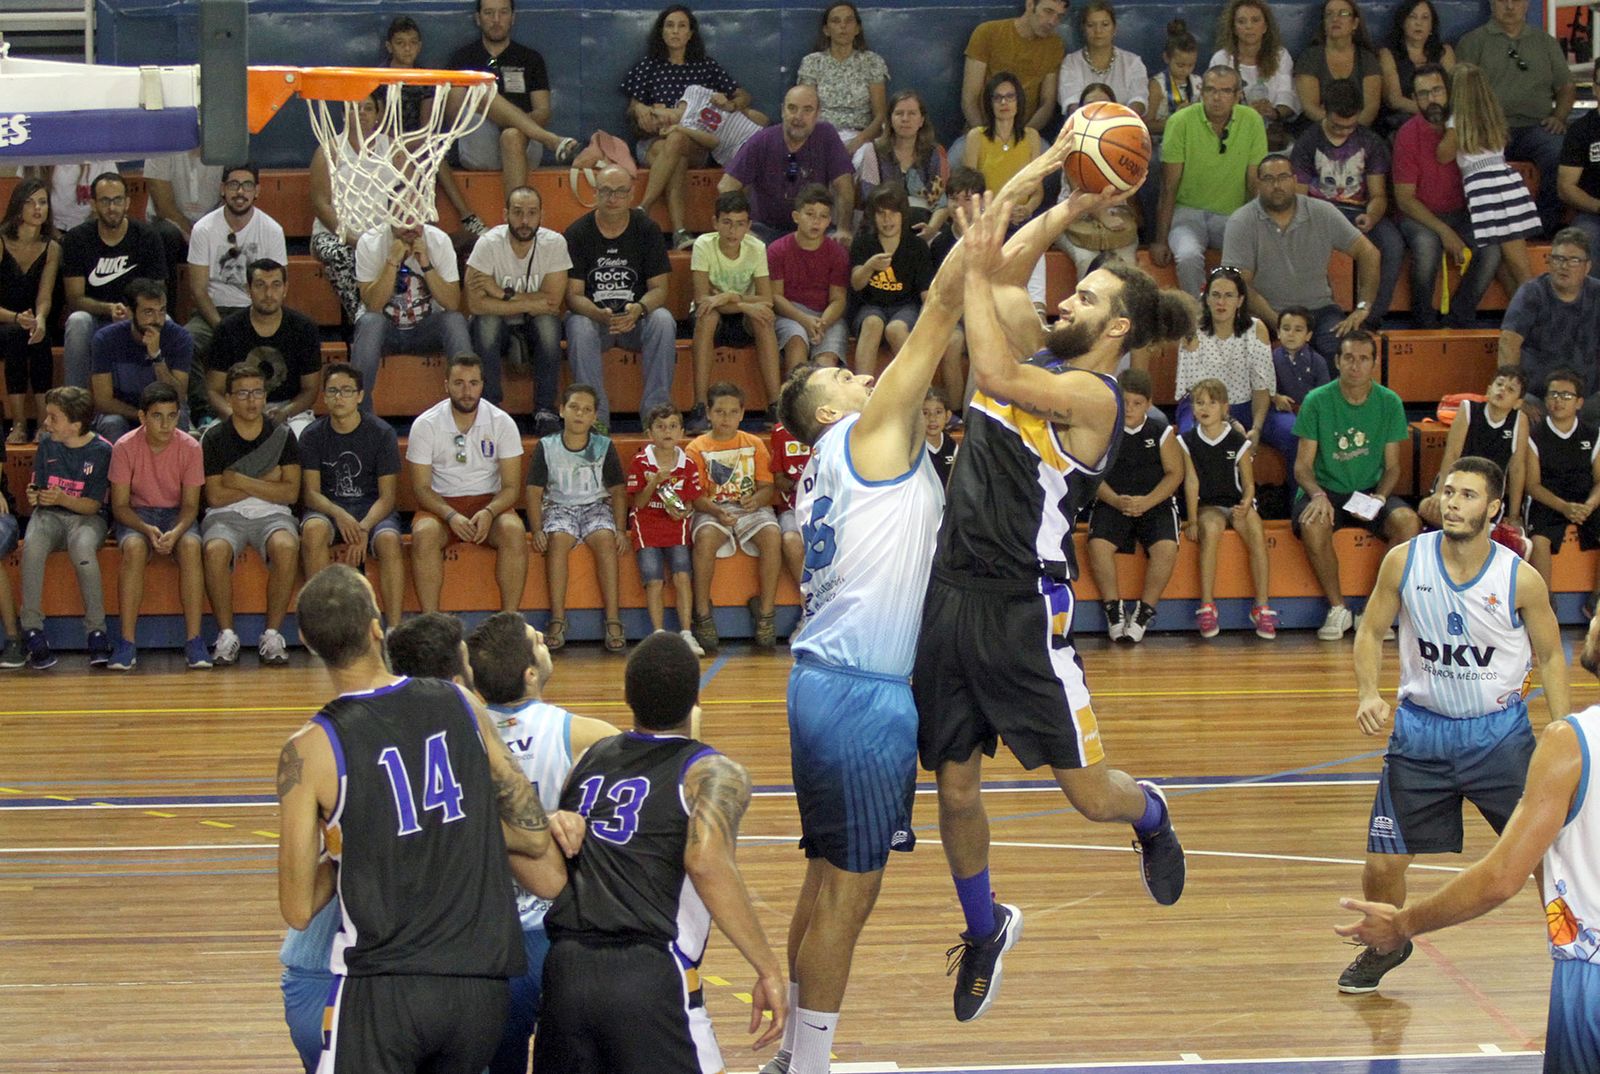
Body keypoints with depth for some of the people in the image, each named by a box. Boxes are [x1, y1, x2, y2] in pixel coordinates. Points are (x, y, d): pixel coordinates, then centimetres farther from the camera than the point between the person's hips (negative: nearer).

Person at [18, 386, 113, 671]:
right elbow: (38, 491, 9)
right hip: (50, 516, 3)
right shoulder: (47, 445, 6)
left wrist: (63, 499, -25)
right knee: (32, 545, -33)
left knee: (83, 547, -39)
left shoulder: (101, 450, -6)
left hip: (85, 516, -3)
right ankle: (32, 632, -30)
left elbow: (93, 504, -8)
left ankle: (96, 633, -30)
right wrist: (34, 496, -16)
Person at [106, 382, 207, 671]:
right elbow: (119, 505, -8)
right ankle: (127, 642, -34)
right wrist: (147, 529, -27)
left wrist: (176, 532, -29)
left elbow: (190, 504, -7)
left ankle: (194, 640, -32)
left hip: (177, 514, 1)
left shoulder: (190, 447, -9)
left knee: (191, 546, -33)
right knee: (134, 547, -35)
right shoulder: (125, 447, -11)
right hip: (137, 515, -1)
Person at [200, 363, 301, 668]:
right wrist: (266, 482, -5)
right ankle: (226, 635, -23)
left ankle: (272, 635, -24)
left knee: (286, 547, -35)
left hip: (272, 514, 1)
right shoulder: (214, 438, 4)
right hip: (226, 516, -1)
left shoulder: (282, 435, 7)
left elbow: (290, 492, -2)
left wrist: (241, 481, -8)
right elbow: (215, 496, -5)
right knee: (216, 550, -36)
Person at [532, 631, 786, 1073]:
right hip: (650, 981, -5)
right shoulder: (713, 773, 1)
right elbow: (707, 862, -17)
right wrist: (768, 970, -14)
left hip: (565, 971, 5)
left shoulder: (590, 758, 17)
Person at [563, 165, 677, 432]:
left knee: (663, 321, -30)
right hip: (593, 314, -1)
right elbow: (573, 295, -8)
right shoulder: (577, 233, -4)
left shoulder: (647, 229, 0)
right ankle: (596, 417, -30)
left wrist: (639, 309, -27)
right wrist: (600, 315, -30)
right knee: (579, 328, -34)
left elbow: (659, 288, -3)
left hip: (637, 318, 1)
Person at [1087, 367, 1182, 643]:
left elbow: (1175, 473, 0)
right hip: (1112, 503, 0)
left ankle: (1144, 612, -14)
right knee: (1098, 545, -29)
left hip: (1155, 503, 0)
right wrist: (1116, 501, -20)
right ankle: (1114, 611, -14)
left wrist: (1146, 502, -15)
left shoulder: (1161, 431, 1)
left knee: (1166, 547, -28)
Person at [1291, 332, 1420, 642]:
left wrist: (1380, 497, -15)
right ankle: (1337, 608, -15)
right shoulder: (1317, 401, -5)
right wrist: (1318, 495, -24)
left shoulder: (1389, 403, 1)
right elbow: (1303, 465, -3)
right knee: (1312, 525, -36)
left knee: (1408, 521, -29)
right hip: (1325, 490, -2)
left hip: (1370, 492, 2)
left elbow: (1392, 466, 5)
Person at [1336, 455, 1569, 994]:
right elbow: (1371, 631, 3)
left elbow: (1551, 657, 0)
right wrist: (1368, 693, -15)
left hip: (1498, 731, -1)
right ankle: (1387, 944, 33)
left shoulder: (1521, 579, -13)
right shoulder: (1405, 560, -10)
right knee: (1381, 863, 2)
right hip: (1421, 728, 1)